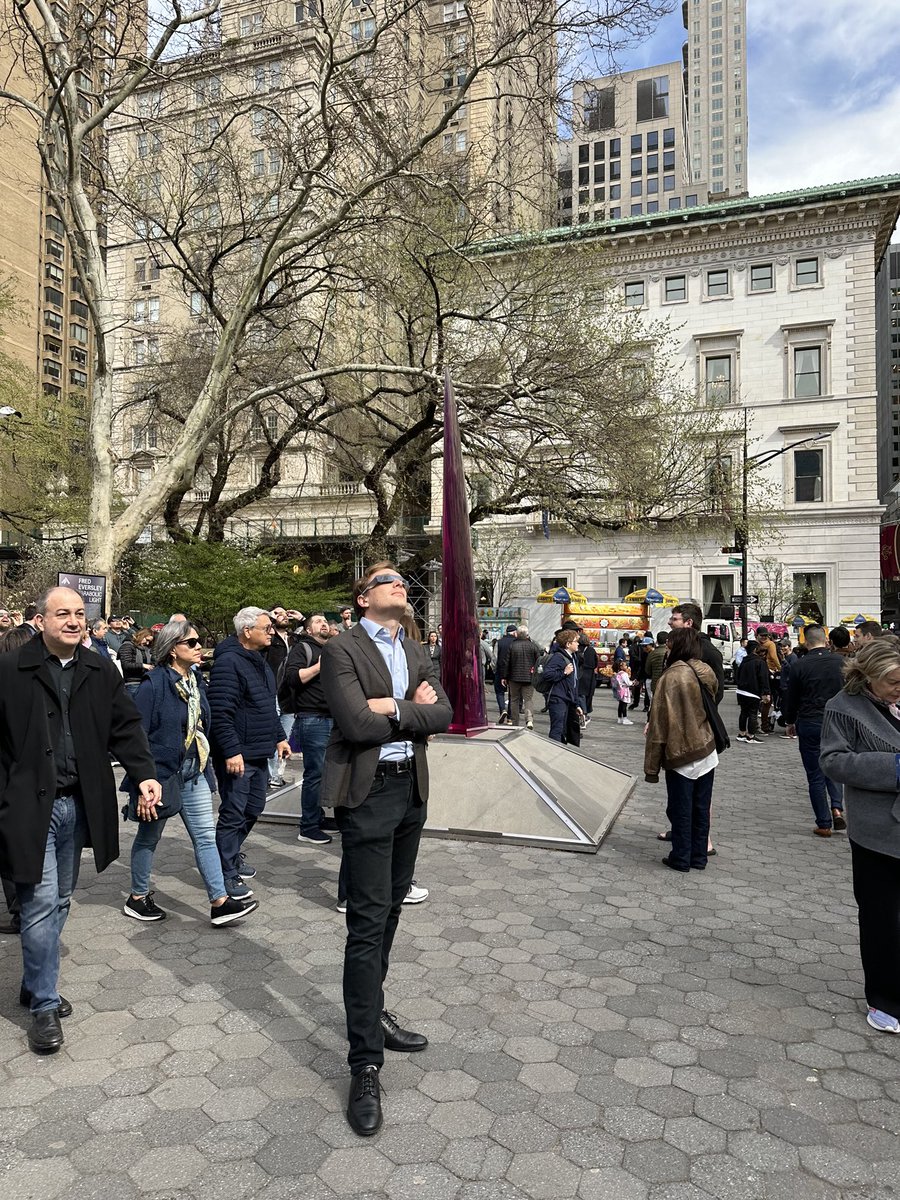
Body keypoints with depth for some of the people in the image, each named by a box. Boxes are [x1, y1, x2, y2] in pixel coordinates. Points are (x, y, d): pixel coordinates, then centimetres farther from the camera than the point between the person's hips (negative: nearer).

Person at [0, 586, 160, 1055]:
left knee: (59, 902, 17)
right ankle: (44, 1007, 12)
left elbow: (126, 726, 5)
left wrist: (144, 772, -8)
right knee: (41, 902, -3)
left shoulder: (101, 672, 4)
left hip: (78, 805, 5)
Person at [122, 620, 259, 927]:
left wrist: (206, 769, 14)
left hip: (194, 774, 7)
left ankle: (220, 902, 7)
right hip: (160, 773, -6)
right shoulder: (154, 684, -18)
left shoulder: (196, 680, 6)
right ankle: (137, 898, 31)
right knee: (148, 837, 12)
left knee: (206, 836, 4)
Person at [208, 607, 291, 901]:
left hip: (259, 753, 10)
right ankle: (227, 875, 11)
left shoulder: (259, 661, 14)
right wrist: (231, 751, -25)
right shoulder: (228, 662, -18)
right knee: (233, 814, -1)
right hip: (237, 755, -9)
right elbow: (220, 713, -23)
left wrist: (279, 736, 19)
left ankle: (233, 854, 37)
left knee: (253, 809, 18)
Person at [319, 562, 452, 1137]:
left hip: (411, 789, 7)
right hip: (368, 793, -7)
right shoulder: (342, 651, -9)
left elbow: (443, 715, -2)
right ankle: (366, 1062, 6)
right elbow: (357, 724, -22)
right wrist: (413, 708, -10)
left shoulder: (416, 652, 11)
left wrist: (394, 708, -16)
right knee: (368, 922, -4)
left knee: (389, 910, 19)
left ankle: (373, 1010, 38)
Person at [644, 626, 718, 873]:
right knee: (701, 809, 14)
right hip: (707, 754, 6)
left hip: (680, 756, -6)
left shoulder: (671, 677, -17)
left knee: (680, 810, 7)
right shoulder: (707, 674, 1)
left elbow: (659, 725, -15)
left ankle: (681, 858, 17)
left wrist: (652, 766, -10)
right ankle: (699, 857, 24)